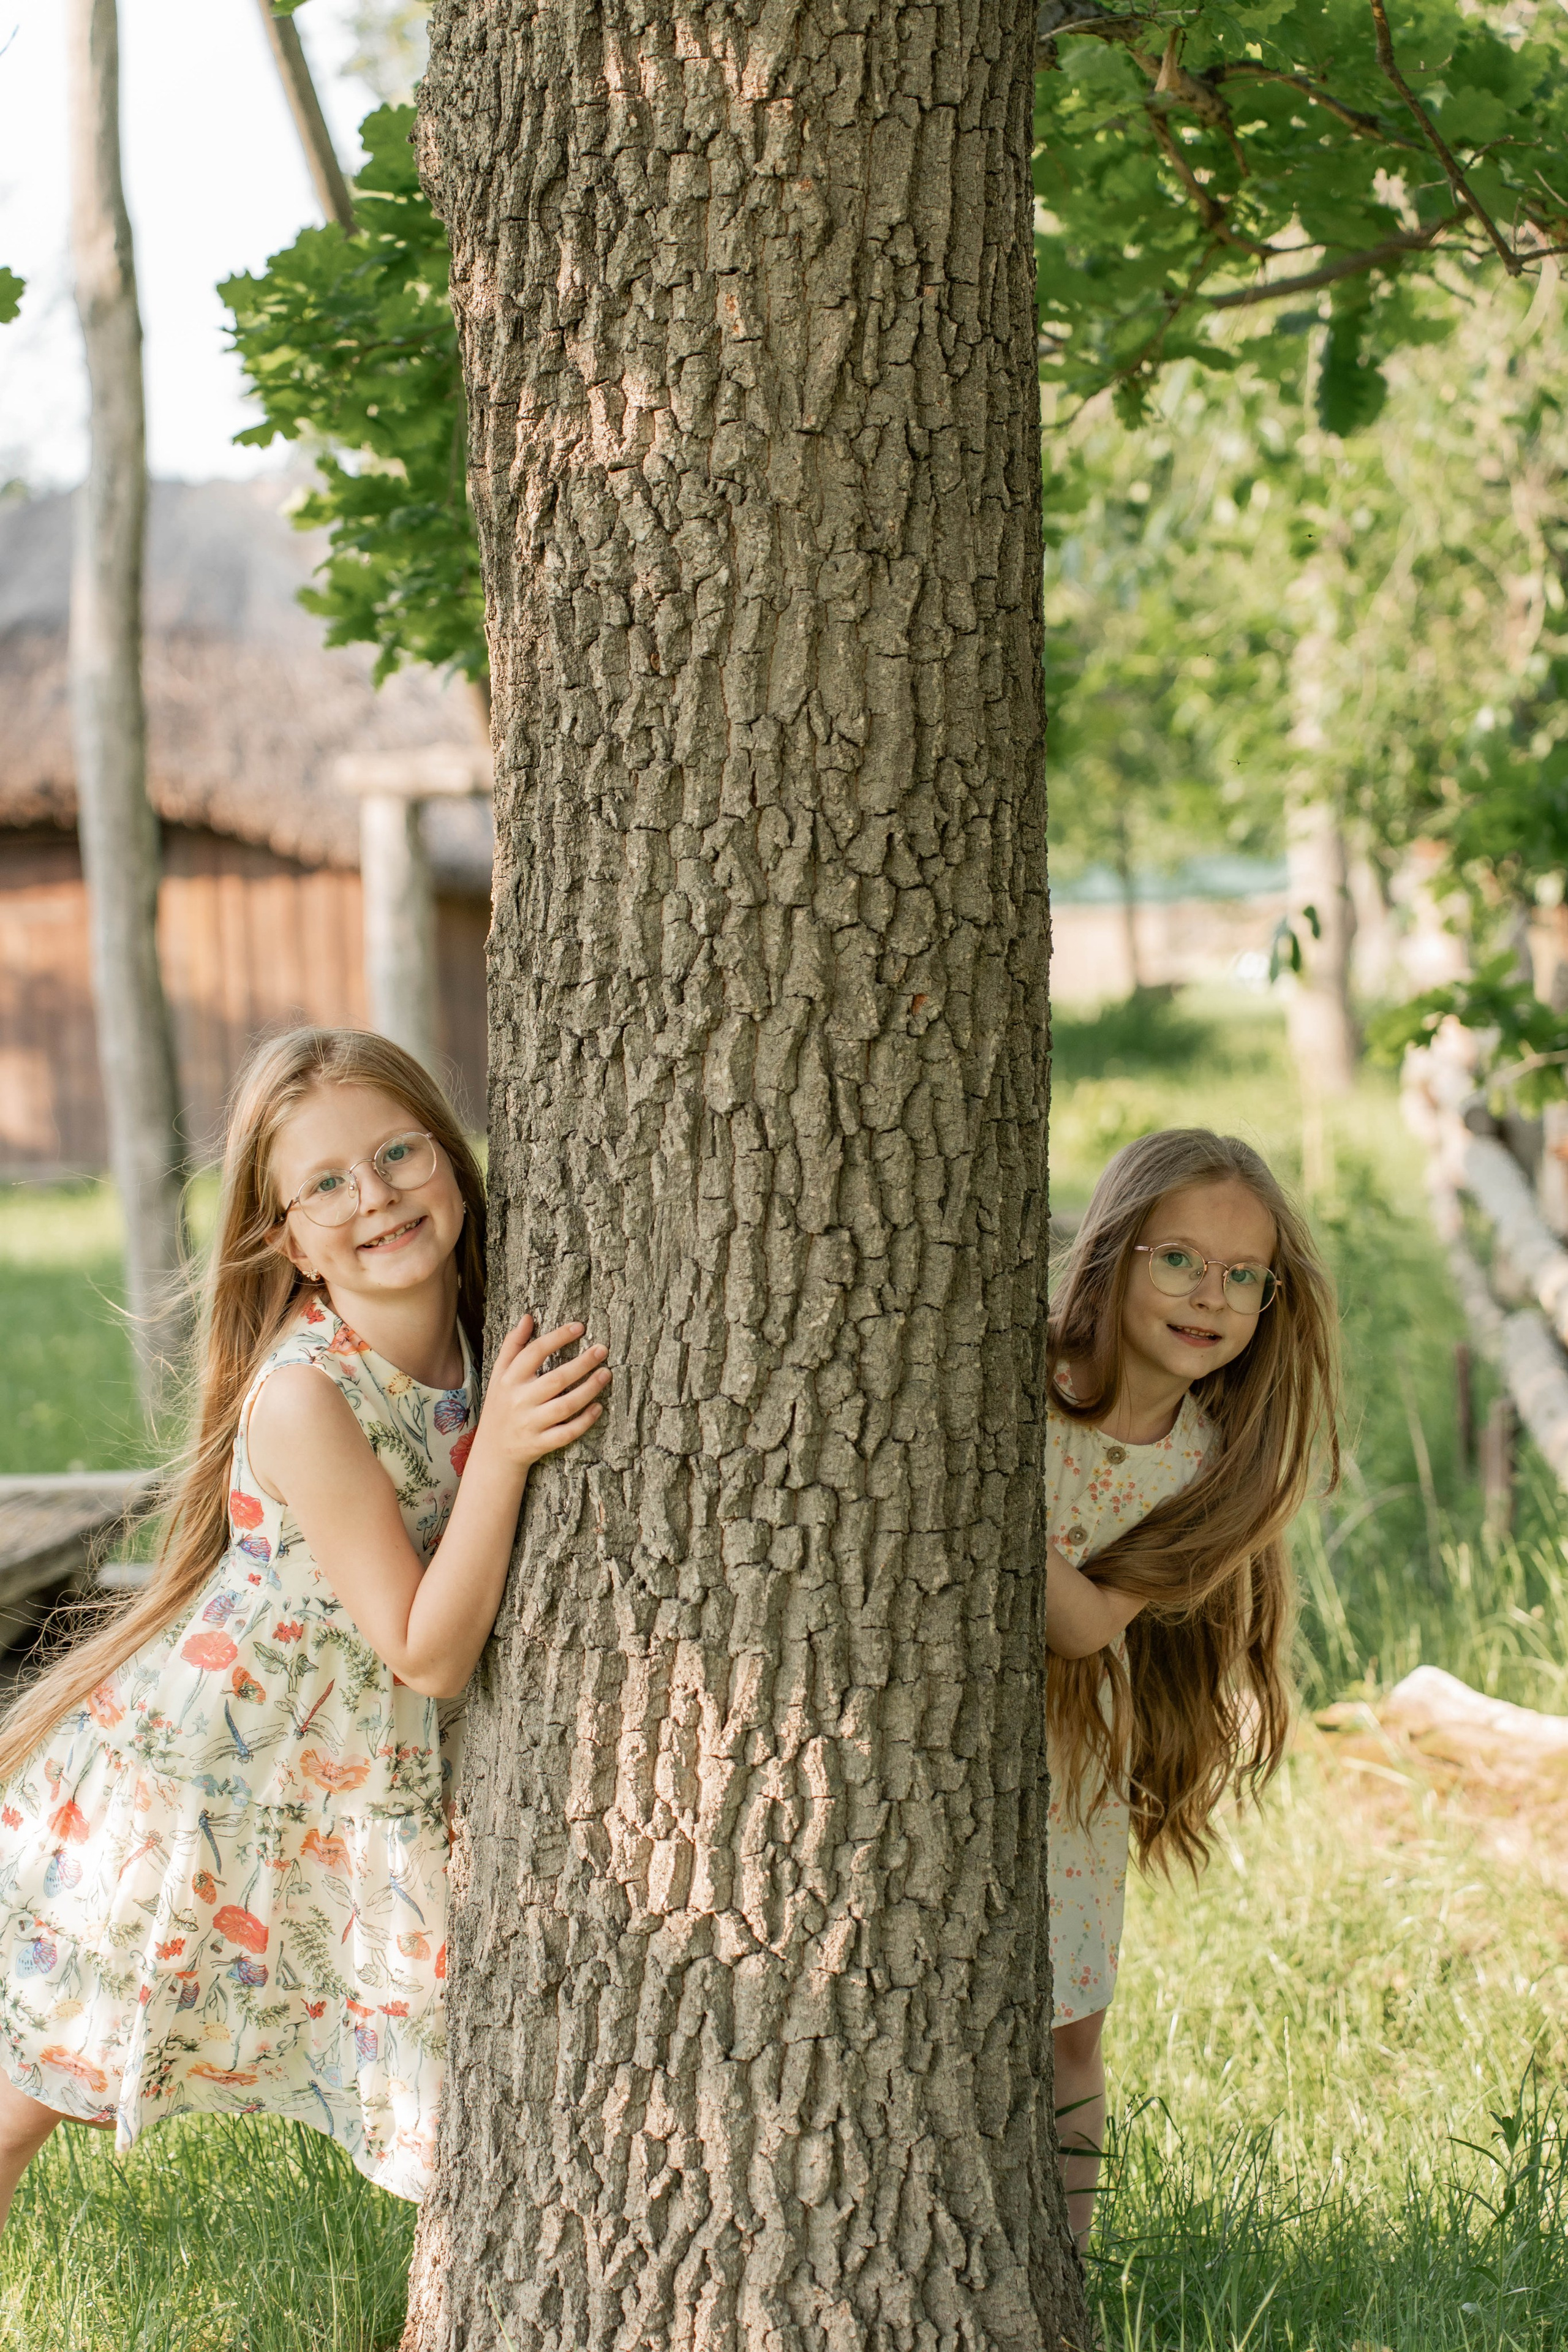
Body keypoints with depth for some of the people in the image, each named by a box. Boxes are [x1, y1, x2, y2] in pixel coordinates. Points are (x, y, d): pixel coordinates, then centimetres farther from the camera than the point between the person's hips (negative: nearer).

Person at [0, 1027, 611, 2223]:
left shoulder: (486, 1346, -8)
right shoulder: (303, 1398, -28)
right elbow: (428, 1654, -25)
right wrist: (501, 1452, -34)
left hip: (352, 1797, 6)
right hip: (185, 1773, -6)